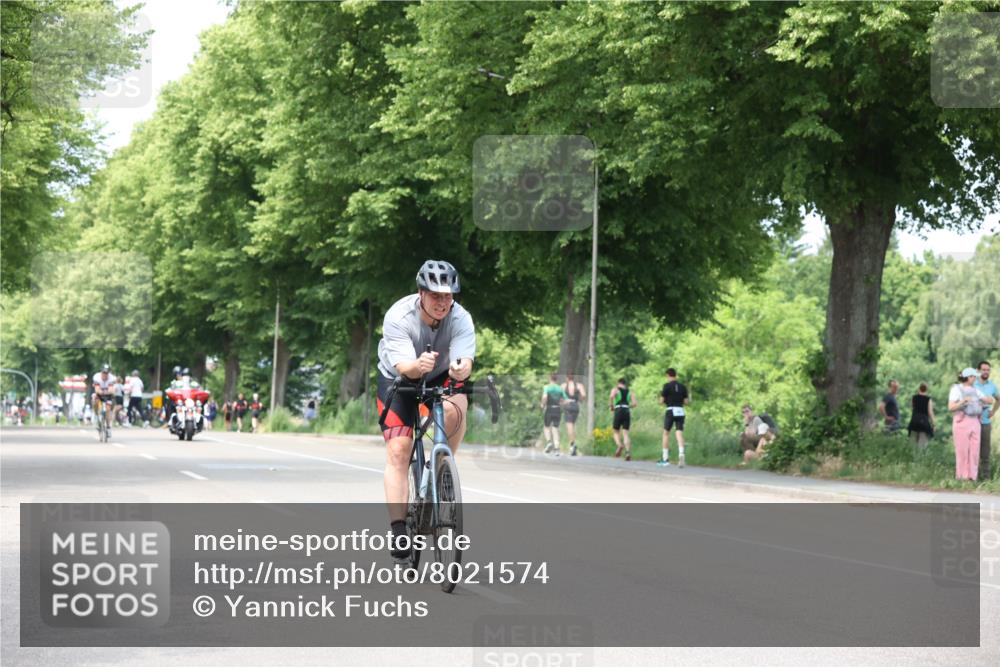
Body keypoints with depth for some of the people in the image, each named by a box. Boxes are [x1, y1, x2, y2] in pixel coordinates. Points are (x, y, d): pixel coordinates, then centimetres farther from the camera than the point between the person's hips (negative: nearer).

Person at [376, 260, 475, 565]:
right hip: (398, 379, -1)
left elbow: (465, 361, -40)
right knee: (398, 451, -14)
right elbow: (403, 367, -40)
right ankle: (399, 533, -12)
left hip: (439, 378, 1)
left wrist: (461, 369, -64)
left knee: (455, 408, -33)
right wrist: (418, 365, -63)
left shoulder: (461, 319, -26)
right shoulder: (398, 317, -30)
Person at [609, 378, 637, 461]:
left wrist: (612, 406, 1)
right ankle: (628, 452, -21)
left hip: (618, 411, -2)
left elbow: (611, 396, -14)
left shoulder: (615, 389, 9)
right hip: (627, 412, 2)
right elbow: (634, 403, 7)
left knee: (615, 432, 11)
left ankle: (619, 445, -20)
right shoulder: (629, 391, 18)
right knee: (625, 433, 0)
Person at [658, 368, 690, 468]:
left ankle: (665, 459, 12)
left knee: (666, 434, 10)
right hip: (680, 411, 3)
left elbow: (661, 401, -5)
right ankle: (681, 454, -28)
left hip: (670, 411, -3)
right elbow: (687, 402, 7)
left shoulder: (667, 386, -4)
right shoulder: (683, 387, 8)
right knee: (680, 434, -3)